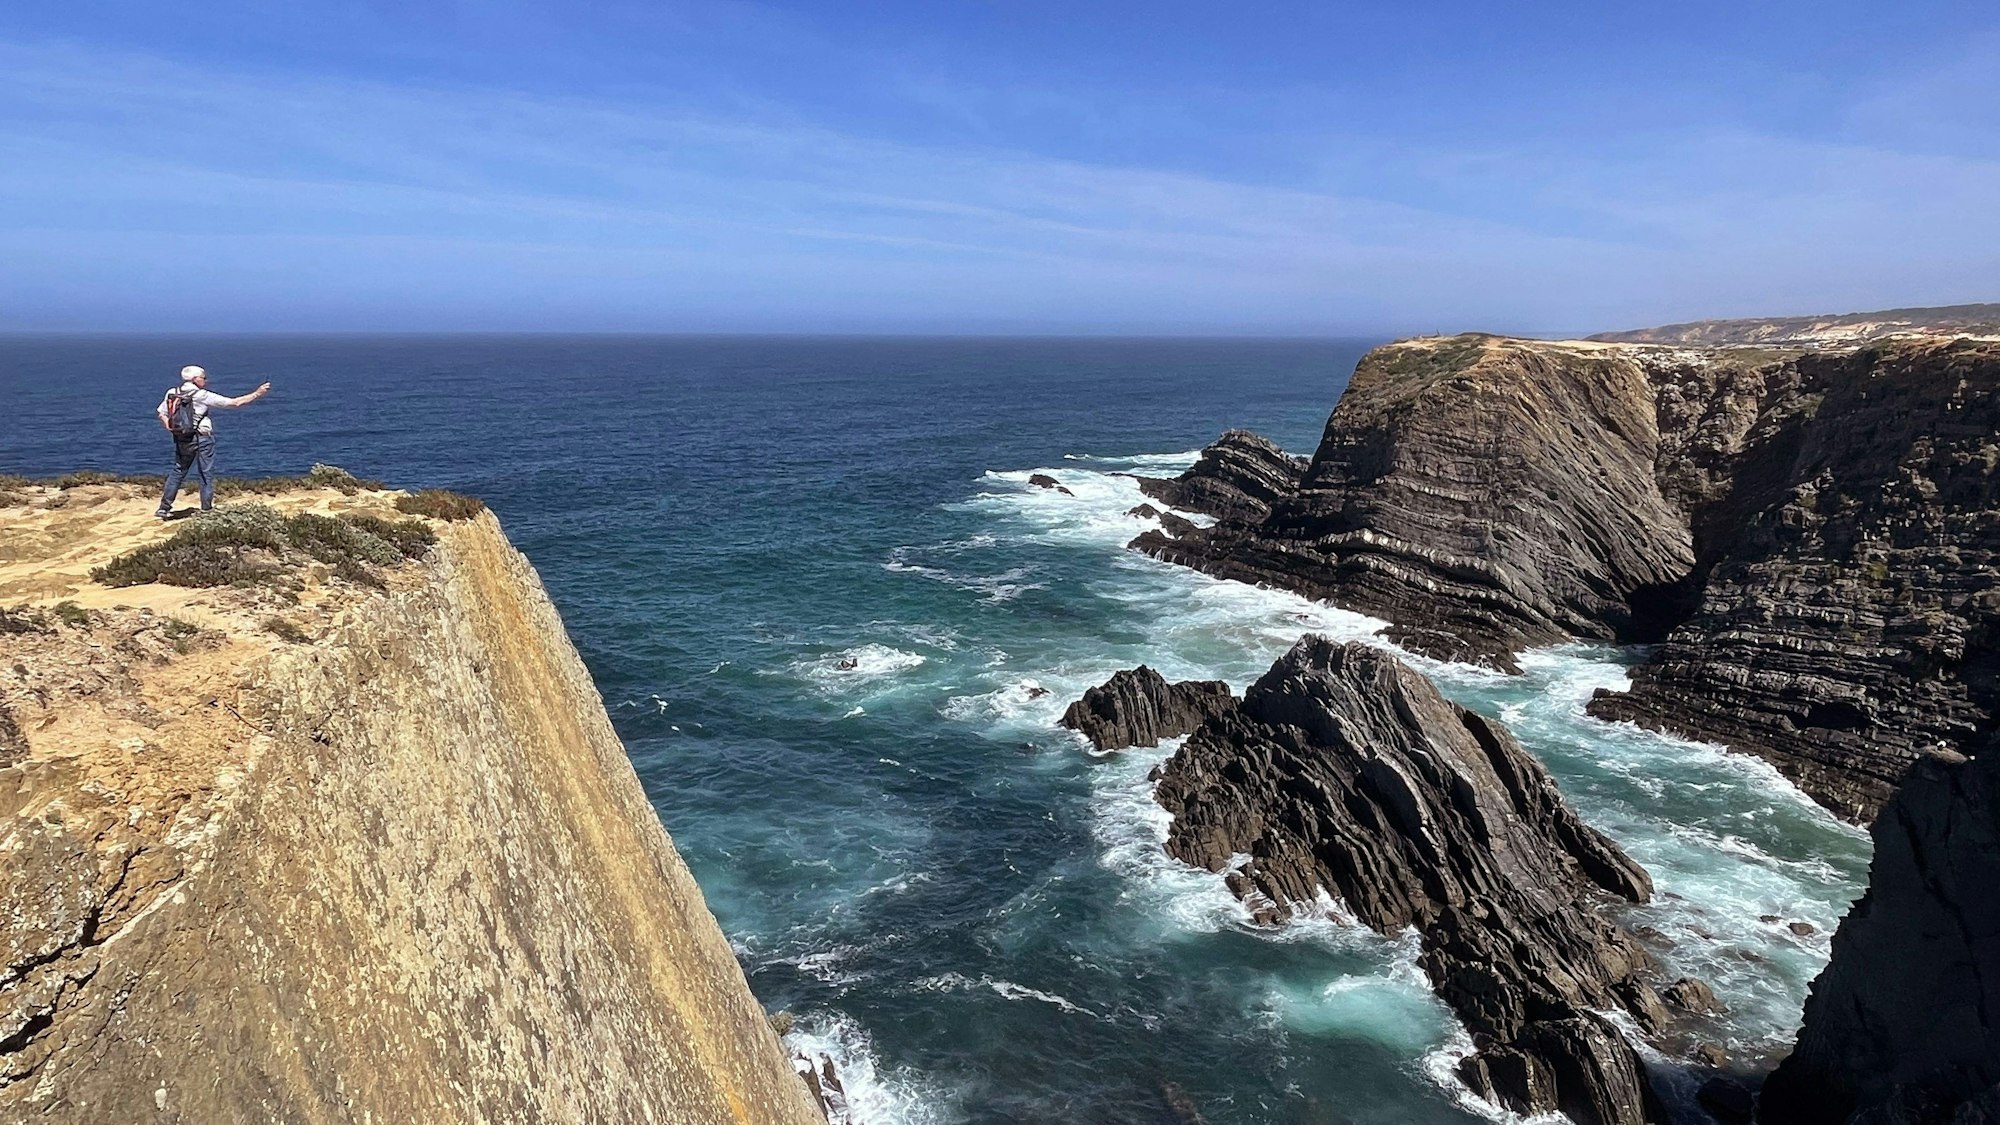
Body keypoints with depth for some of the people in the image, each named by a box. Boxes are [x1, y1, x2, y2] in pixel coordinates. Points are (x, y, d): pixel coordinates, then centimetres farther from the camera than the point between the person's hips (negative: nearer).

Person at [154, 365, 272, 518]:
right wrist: (258, 393, -6)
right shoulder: (203, 395, -11)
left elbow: (161, 414, 4)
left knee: (178, 472, 16)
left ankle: (164, 508, 18)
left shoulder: (172, 393, 3)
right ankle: (207, 510, 5)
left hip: (181, 440, 5)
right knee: (207, 475, 4)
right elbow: (234, 402, -10)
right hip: (202, 438, -5)